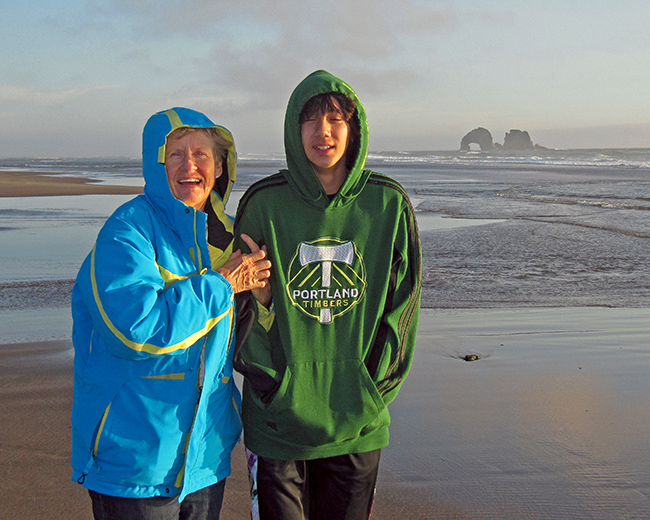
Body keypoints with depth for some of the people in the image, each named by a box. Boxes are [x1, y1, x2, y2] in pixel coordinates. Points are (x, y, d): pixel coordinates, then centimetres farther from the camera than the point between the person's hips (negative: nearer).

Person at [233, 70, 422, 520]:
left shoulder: (388, 204, -2)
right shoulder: (263, 203, -5)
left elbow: (403, 300, 2)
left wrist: (375, 386, -4)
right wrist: (271, 385, -8)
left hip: (359, 422, 1)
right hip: (279, 420, -1)